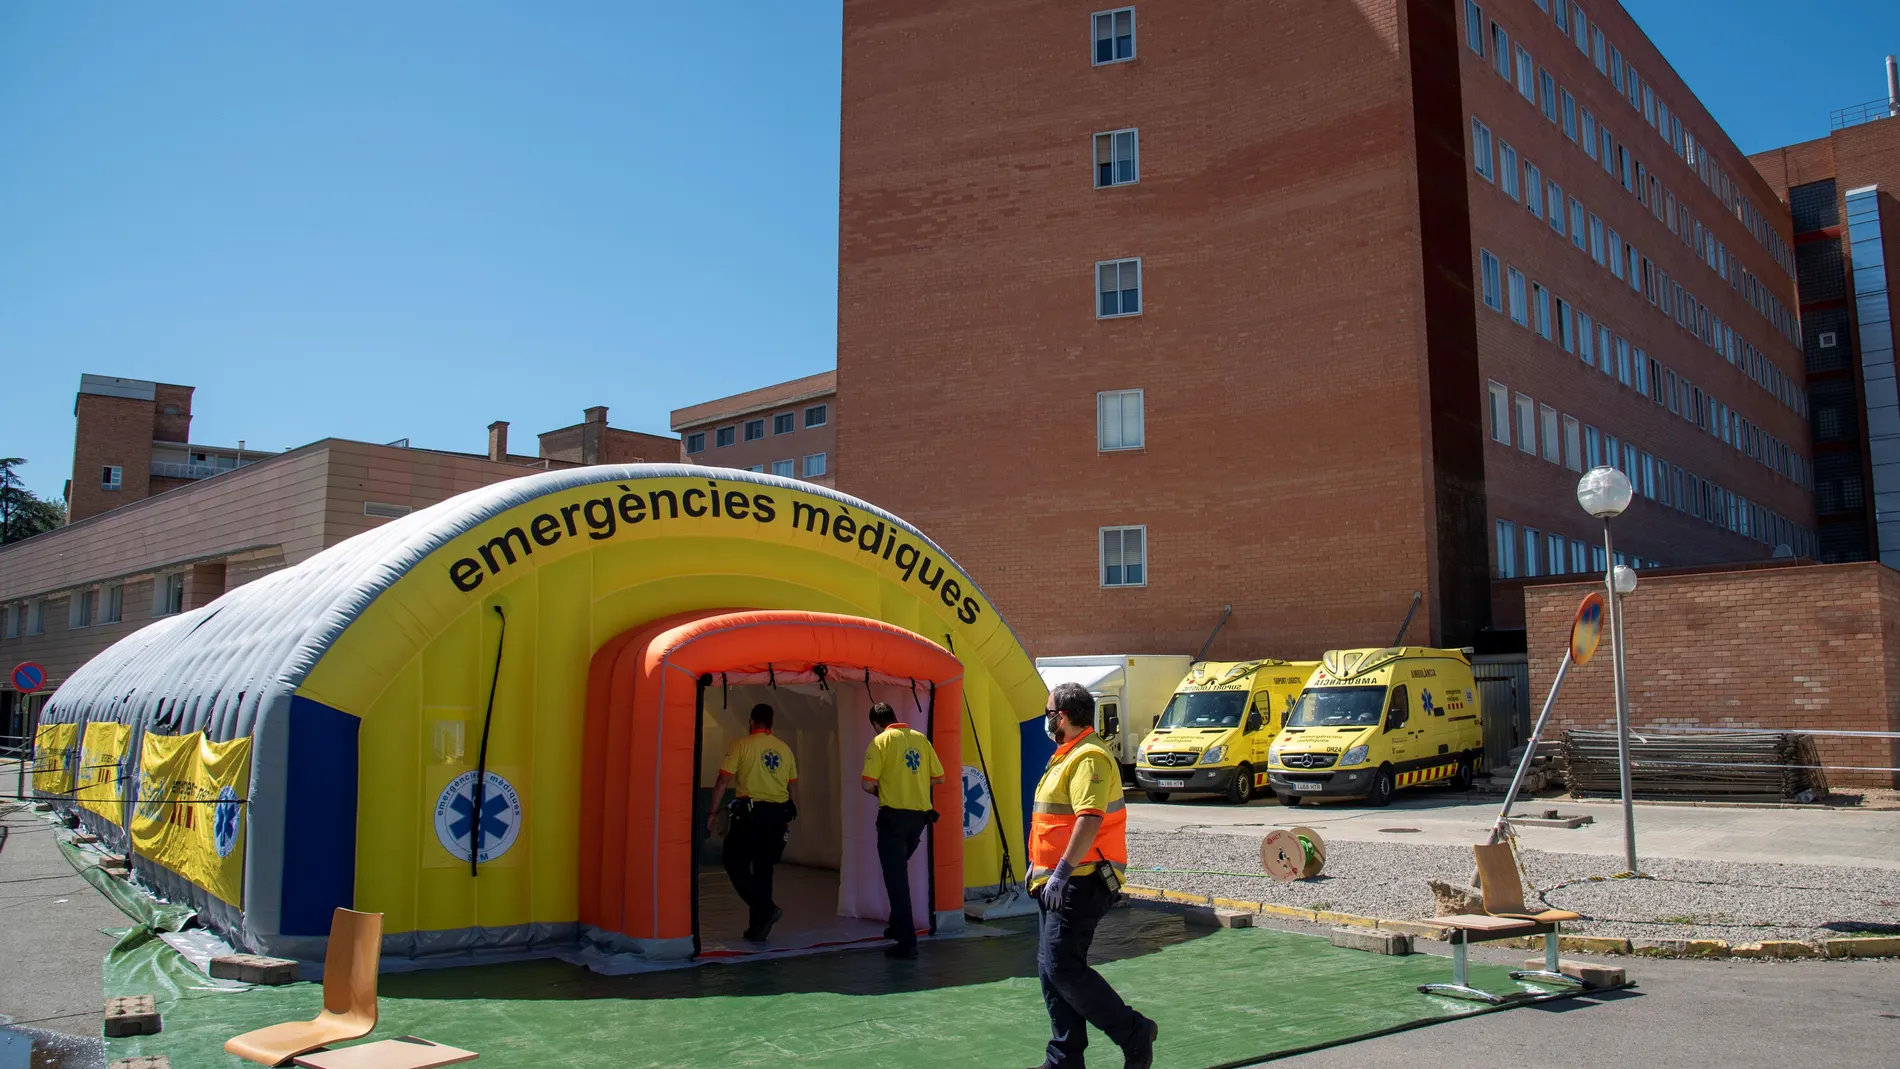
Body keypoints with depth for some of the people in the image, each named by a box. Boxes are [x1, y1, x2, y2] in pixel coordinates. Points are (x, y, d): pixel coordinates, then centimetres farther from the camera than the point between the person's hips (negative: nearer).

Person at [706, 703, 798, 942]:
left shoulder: (741, 745, -3)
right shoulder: (784, 749, 10)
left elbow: (723, 781, -8)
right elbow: (792, 787, 13)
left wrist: (713, 812, -1)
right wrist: (787, 819, 21)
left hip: (749, 812, -5)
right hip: (777, 814, 5)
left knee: (735, 862, 5)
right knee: (763, 869, 12)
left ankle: (766, 909, -10)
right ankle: (758, 926, 14)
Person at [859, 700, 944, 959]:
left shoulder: (881, 741, -7)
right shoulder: (920, 739, 7)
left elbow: (867, 784, -12)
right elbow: (938, 778, 9)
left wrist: (881, 791, 9)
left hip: (894, 815, -5)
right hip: (920, 814, 5)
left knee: (896, 878, 1)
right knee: (900, 873, 24)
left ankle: (907, 942, 0)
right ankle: (899, 926, 30)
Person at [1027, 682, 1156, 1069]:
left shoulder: (1089, 758, -16)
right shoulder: (1067, 756, 17)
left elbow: (1090, 819, -28)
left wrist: (1062, 871, -30)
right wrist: (1039, 866, 26)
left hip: (1080, 884, -11)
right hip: (1060, 884, 11)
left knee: (1063, 968, -12)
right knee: (1051, 969, 11)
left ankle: (1134, 1033, 0)